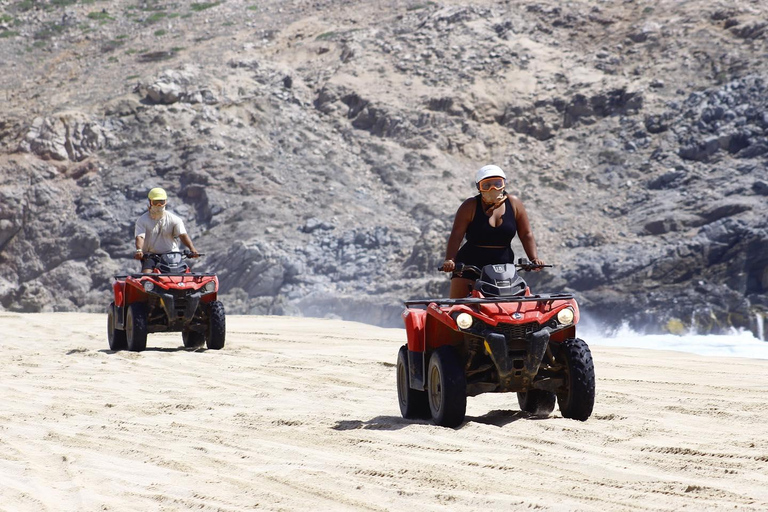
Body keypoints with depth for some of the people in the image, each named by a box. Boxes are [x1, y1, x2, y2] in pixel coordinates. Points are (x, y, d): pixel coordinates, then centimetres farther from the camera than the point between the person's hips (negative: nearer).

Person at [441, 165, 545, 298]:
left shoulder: (514, 203, 6)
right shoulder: (470, 206, -1)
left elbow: (526, 234, 7)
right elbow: (456, 234, -9)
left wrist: (534, 259, -7)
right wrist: (449, 260, -24)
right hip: (470, 264, -2)